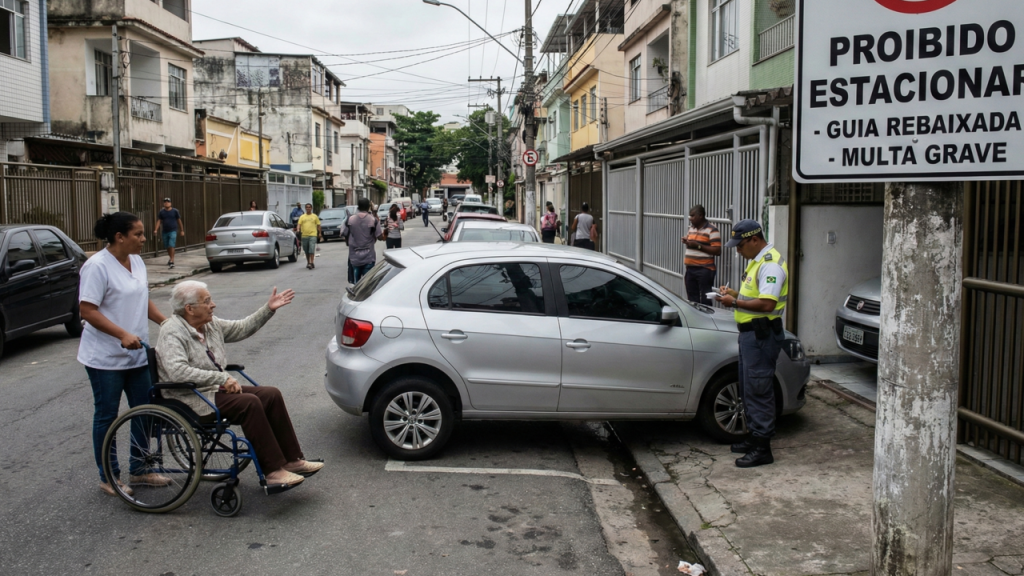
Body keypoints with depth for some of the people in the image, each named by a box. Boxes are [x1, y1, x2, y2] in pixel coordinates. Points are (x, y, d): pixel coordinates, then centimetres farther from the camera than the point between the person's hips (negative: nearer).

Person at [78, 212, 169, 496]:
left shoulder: (136, 261, 8)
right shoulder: (97, 266, -17)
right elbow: (87, 310, -21)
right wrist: (123, 334, -28)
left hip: (137, 354, 8)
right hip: (106, 358, -8)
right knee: (107, 416, 5)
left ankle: (139, 470, 25)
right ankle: (108, 478, 17)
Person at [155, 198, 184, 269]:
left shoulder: (175, 211, 0)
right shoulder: (161, 212, 6)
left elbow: (179, 221, 5)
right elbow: (159, 221, 1)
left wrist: (182, 230, 7)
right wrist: (156, 230, -13)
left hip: (173, 231, -3)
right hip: (164, 232, 3)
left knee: (171, 246, -15)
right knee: (167, 247, 13)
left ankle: (172, 261, -16)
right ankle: (170, 258, 35)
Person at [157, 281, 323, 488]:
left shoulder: (210, 324, 11)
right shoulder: (172, 332, -15)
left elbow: (242, 328, 23)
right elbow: (177, 372, -29)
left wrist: (268, 309, 14)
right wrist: (221, 379, -28)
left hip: (217, 388, 9)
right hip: (193, 399, -9)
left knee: (271, 394, -10)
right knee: (249, 403, -28)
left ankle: (292, 460, -8)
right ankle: (273, 471, -25)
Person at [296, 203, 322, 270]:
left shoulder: (315, 216, 9)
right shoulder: (302, 217, 12)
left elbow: (318, 225, 11)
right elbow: (299, 224, 3)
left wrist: (320, 233, 6)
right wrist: (298, 230, -16)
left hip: (313, 235, -3)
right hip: (304, 235, 3)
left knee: (311, 250, -15)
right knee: (306, 251, 10)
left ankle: (311, 263, -19)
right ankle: (308, 262, 24)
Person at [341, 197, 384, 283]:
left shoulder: (350, 219, -2)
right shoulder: (373, 220, -8)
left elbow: (344, 236, 2)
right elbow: (380, 237, -8)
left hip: (354, 257, 2)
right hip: (369, 257, -2)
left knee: (356, 283, 10)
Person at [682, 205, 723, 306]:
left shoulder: (712, 230, -9)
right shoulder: (692, 228, 15)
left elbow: (717, 251, -14)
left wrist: (698, 245, -18)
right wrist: (687, 241, 5)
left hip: (705, 270, -8)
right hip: (690, 269, 8)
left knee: (705, 301, -7)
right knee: (692, 299, 12)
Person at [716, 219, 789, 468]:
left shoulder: (770, 264, -19)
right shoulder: (757, 261, 15)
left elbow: (767, 304, -27)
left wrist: (735, 302, -19)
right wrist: (734, 293, 11)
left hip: (762, 335, -11)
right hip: (751, 333, 11)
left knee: (758, 390, -7)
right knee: (748, 389, 17)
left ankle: (762, 449, -2)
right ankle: (755, 438, 28)